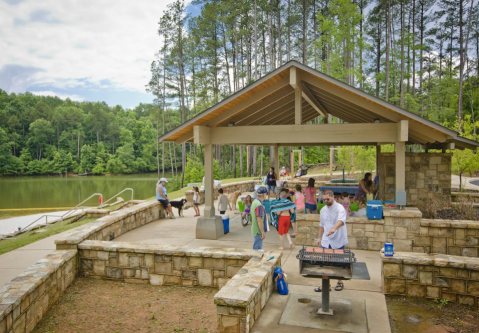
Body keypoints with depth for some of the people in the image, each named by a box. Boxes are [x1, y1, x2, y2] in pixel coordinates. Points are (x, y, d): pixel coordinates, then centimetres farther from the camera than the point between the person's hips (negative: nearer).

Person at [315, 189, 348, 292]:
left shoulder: (340, 208, -12)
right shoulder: (323, 210, 9)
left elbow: (341, 220, -32)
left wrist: (334, 228, -49)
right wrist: (319, 238, 18)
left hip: (338, 241, -5)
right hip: (326, 241, 5)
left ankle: (340, 282, 27)